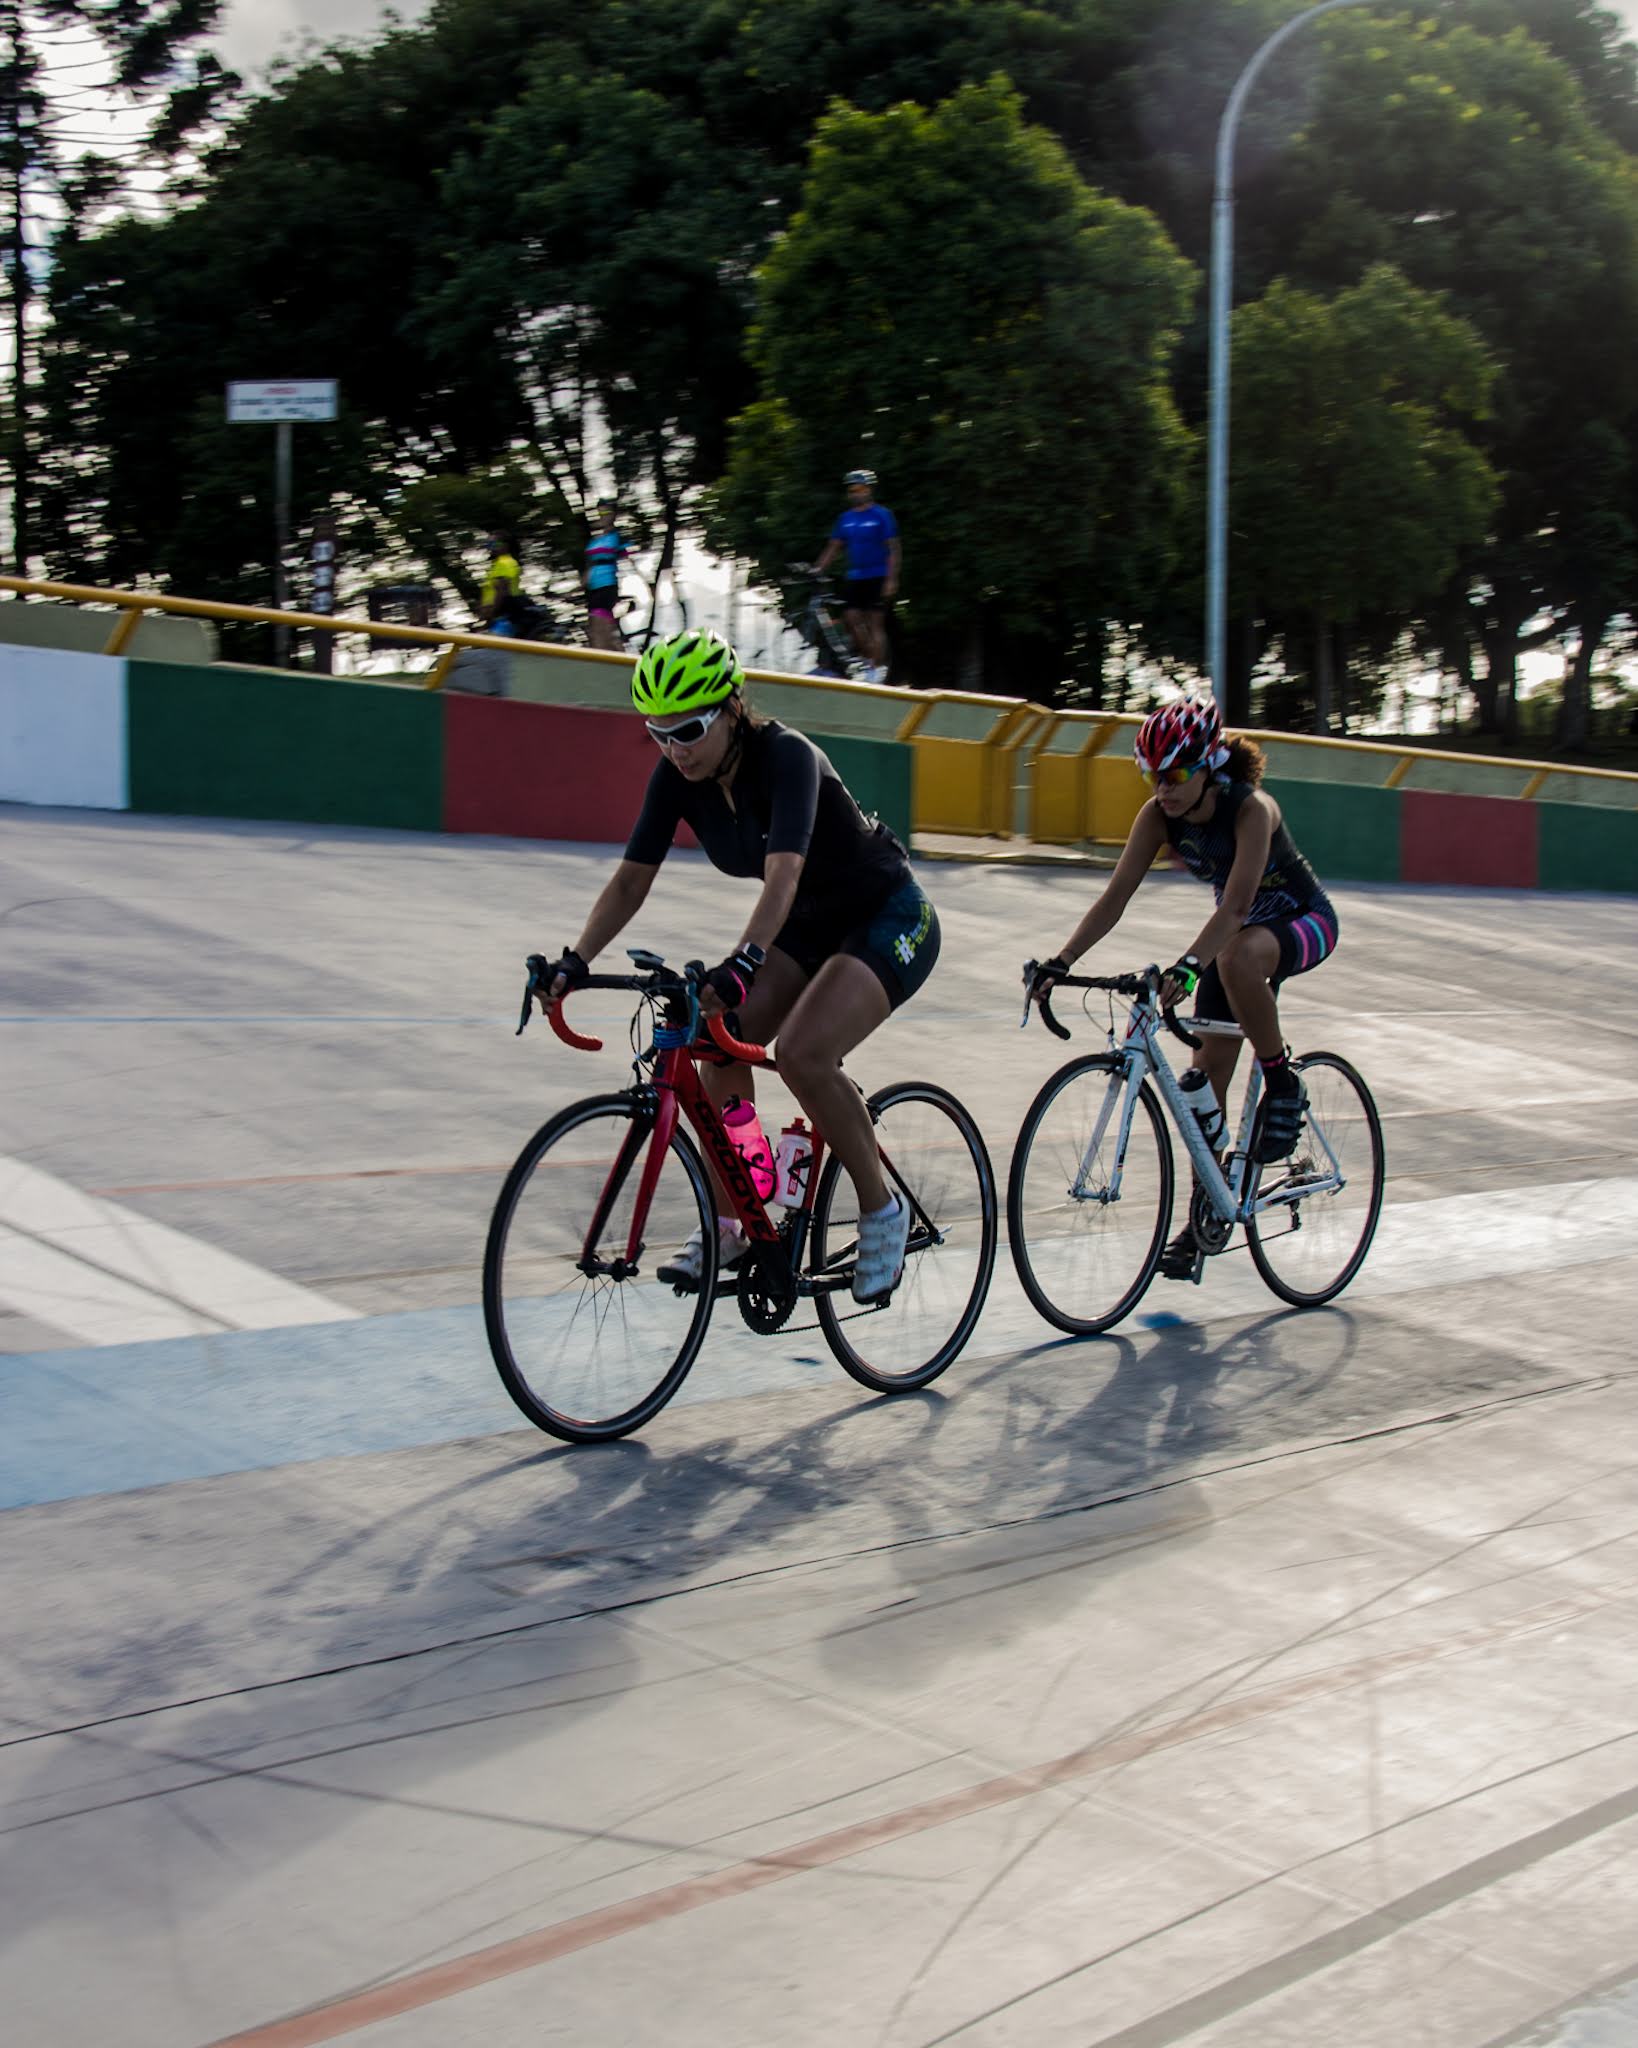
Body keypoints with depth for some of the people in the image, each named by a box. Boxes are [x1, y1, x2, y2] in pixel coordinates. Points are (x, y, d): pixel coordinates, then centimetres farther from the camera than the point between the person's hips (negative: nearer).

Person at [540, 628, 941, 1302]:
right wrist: (574, 963, -23)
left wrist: (742, 963, -58)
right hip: (810, 924, 7)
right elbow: (631, 879, -10)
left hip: (890, 919, -7)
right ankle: (725, 1225, 0)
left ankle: (881, 1209, -8)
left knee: (802, 1051, -28)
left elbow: (783, 874, -44)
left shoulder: (787, 756, -30)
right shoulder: (678, 776, -11)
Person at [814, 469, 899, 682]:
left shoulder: (881, 515, -5)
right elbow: (833, 548, 12)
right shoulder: (846, 518, 11)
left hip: (877, 577, -6)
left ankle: (878, 668, -3)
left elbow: (893, 550, -8)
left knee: (875, 623, -8)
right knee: (850, 618, -2)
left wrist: (891, 580, -16)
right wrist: (817, 570, -1)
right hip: (854, 578, 6)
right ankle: (867, 659, 15)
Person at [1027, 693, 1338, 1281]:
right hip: (1237, 930, 6)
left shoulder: (1251, 809, -31)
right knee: (1207, 1074, -4)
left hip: (1305, 921, -6)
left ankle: (1284, 1085, -19)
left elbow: (1236, 905, -42)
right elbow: (1115, 897, -20)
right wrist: (1060, 962, -32)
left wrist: (1188, 965, -57)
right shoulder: (1159, 815, -16)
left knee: (1239, 957, -41)